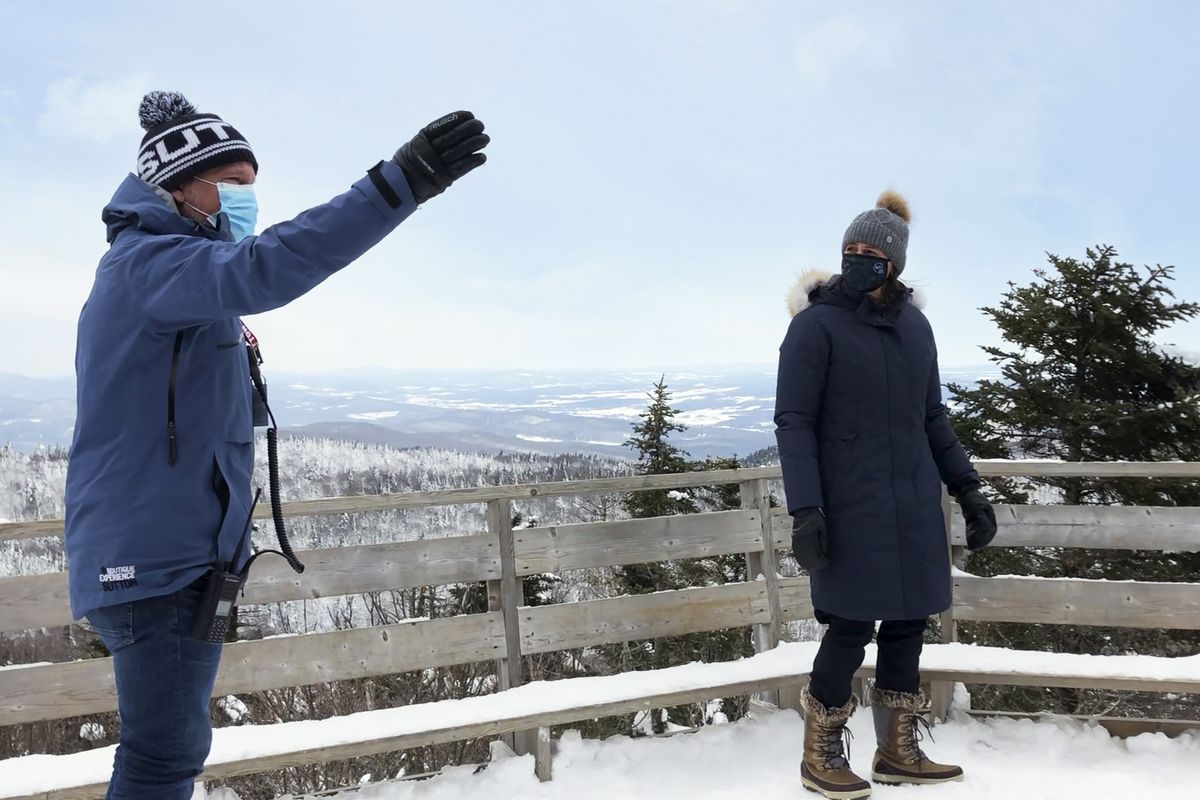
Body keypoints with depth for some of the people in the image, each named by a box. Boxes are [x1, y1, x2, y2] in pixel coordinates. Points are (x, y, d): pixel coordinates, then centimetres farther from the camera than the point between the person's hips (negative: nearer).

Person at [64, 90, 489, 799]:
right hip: (160, 555, -11)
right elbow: (267, 267, -35)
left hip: (150, 553, 11)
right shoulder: (151, 262, -15)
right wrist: (401, 183, -41)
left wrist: (226, 348, 13)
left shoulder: (139, 267, 19)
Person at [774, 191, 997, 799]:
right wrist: (805, 510, -17)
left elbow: (932, 419, 18)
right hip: (850, 507, -5)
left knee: (907, 621, 9)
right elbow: (793, 422, -9)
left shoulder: (914, 326, 10)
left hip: (913, 504, 6)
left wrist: (967, 489, 13)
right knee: (852, 625, -4)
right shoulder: (816, 325, -6)